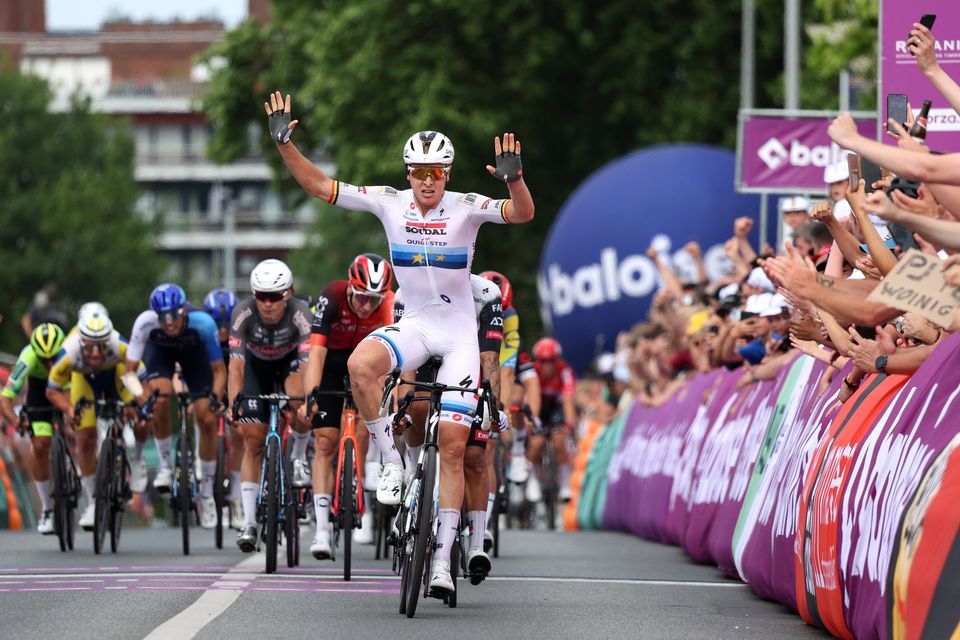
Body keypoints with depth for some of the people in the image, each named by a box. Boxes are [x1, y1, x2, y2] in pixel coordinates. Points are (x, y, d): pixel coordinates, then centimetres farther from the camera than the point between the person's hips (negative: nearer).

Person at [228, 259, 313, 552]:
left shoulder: (299, 313, -33)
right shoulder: (244, 313, -31)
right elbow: (236, 363, -34)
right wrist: (233, 403, -46)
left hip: (290, 361, -1)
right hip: (257, 366, 1)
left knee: (302, 404, -35)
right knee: (253, 441, -6)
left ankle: (299, 457, -4)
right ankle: (249, 522, -2)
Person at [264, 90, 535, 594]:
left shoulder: (465, 208, -14)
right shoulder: (390, 203, -7)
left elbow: (523, 213, -29)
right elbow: (319, 186, -6)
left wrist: (513, 177, -48)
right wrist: (284, 144, -18)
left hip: (458, 333, -2)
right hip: (414, 324, 2)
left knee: (452, 444, -6)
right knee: (360, 364, -33)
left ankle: (443, 558, -1)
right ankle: (391, 462, -15)